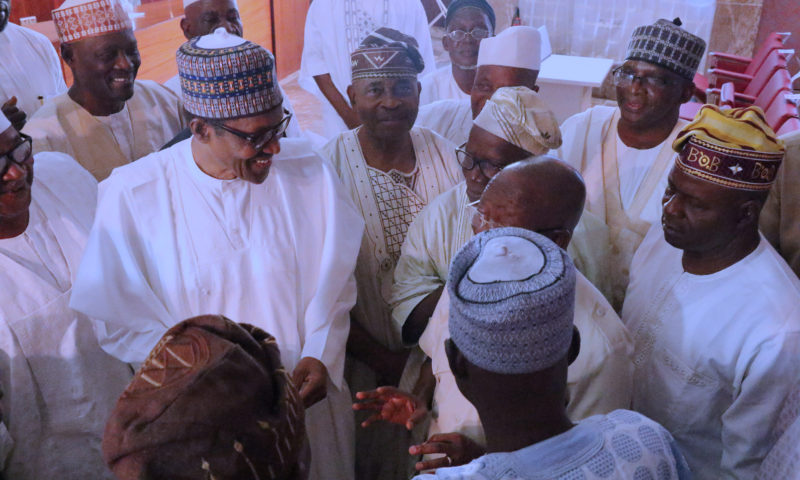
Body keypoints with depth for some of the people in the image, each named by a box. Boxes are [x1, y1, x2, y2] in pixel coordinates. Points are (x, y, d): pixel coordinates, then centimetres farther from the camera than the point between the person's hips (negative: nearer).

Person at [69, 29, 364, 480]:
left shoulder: (310, 175, -8)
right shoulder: (131, 196, -14)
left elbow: (336, 286, 0)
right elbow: (123, 322, -10)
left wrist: (320, 357, -14)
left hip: (306, 399, 2)